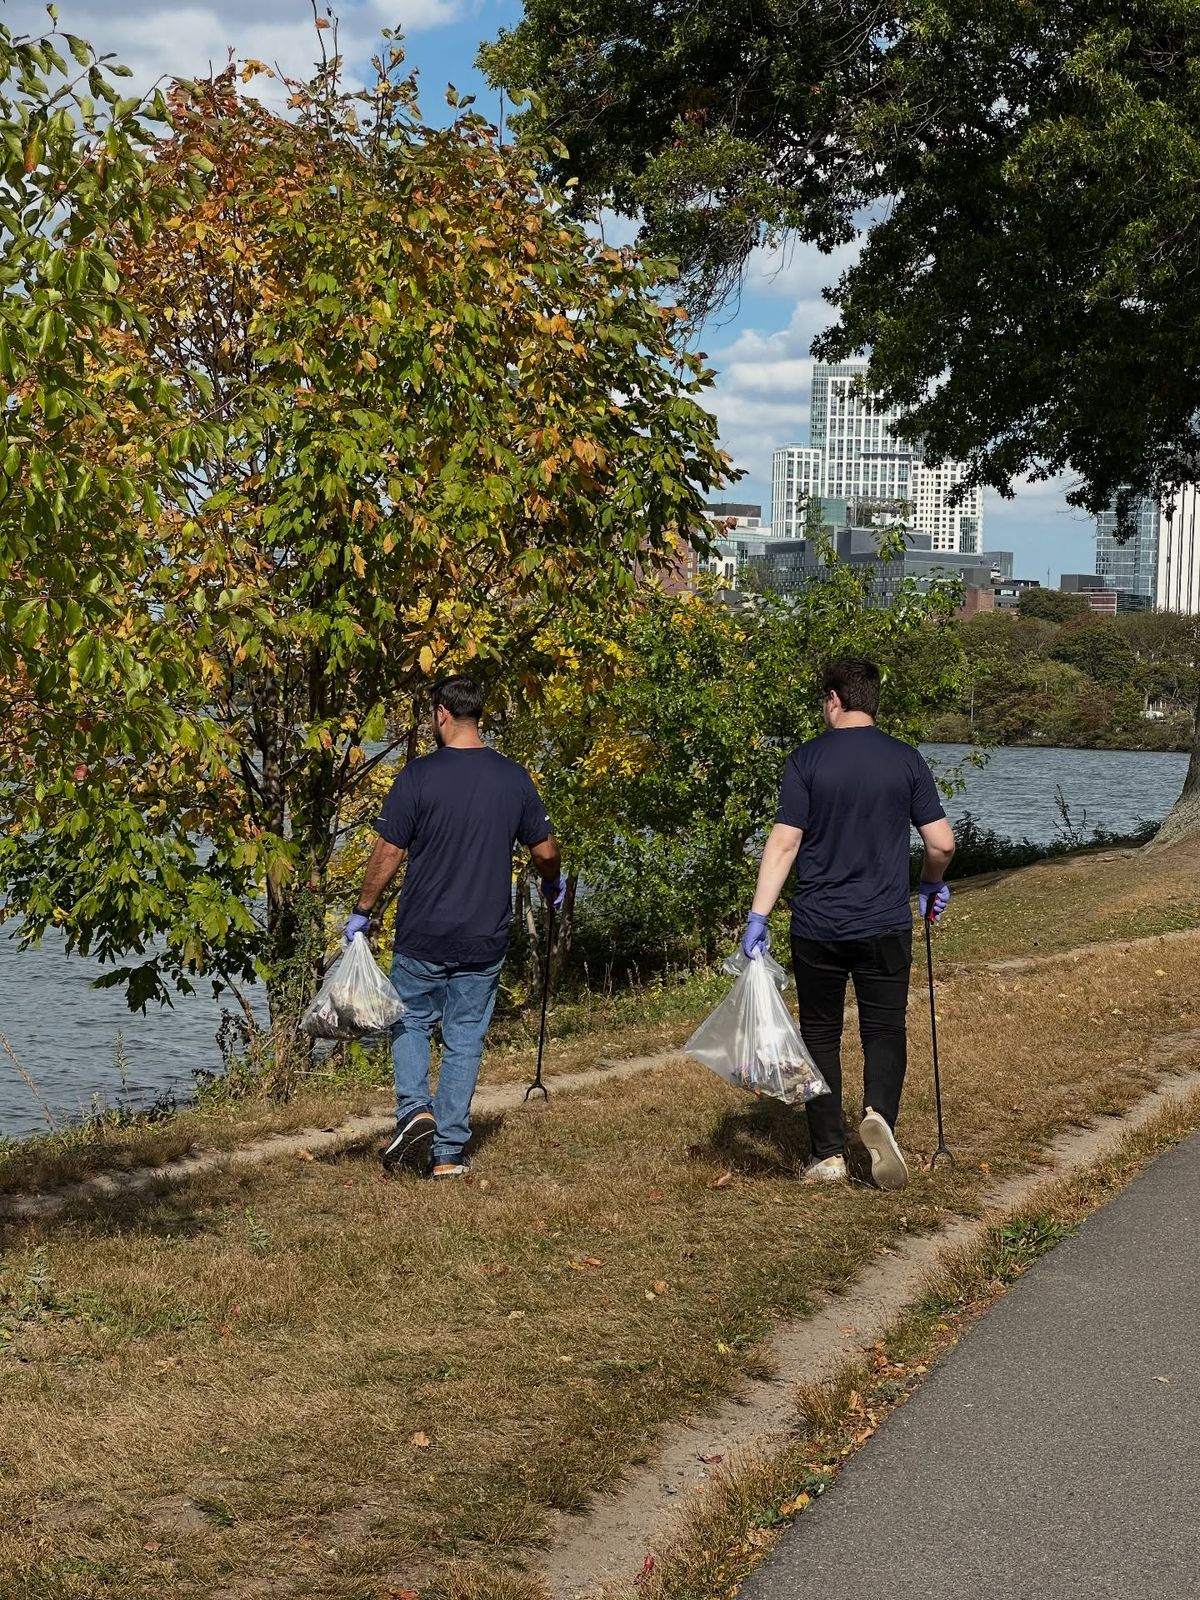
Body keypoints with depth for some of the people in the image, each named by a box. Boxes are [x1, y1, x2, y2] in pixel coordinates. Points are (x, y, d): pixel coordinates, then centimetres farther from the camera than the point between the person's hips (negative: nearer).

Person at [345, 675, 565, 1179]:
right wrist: (553, 884, 29)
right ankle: (448, 1153, 10)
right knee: (465, 1038, 10)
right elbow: (546, 852, 6)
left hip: (423, 934, -2)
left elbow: (388, 854, -10)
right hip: (485, 937, 2)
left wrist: (362, 913, 3)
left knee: (411, 1022, 17)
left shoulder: (419, 776, -11)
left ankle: (415, 1111, -4)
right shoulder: (514, 778, -1)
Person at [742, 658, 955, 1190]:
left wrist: (758, 916, -9)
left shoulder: (806, 760, -4)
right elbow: (942, 843, 0)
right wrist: (932, 886, 20)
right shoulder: (905, 760, 0)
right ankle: (879, 1112, -18)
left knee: (820, 1033, 11)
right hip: (885, 926, 1)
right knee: (885, 1029, 10)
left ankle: (828, 1155, 11)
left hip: (817, 926, 0)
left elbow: (783, 842, -10)